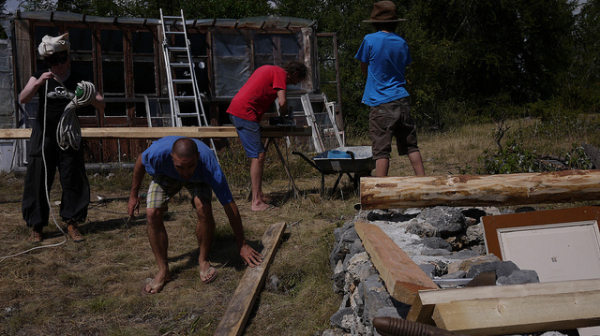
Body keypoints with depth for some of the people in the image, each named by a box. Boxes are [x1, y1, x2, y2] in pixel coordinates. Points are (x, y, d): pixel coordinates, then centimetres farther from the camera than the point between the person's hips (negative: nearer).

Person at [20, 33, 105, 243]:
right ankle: (36, 226, 10)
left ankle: (71, 223, 10)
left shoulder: (79, 81, 4)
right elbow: (22, 99, -11)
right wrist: (38, 83, -26)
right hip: (43, 137, -1)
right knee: (38, 180, 0)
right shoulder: (40, 78, 3)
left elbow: (101, 105, 0)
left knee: (73, 180, 0)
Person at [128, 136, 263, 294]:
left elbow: (230, 207, -32)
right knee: (152, 213, -20)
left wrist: (242, 245, -25)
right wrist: (133, 195, -5)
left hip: (198, 178, -1)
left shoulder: (210, 167, -42)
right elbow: (140, 162, -14)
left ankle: (203, 261, -4)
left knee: (204, 209, -30)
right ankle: (163, 271, -2)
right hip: (166, 174, 2)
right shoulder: (158, 152, -42)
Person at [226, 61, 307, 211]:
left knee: (258, 155, 12)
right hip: (245, 112, -10)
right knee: (258, 156, -11)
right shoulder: (280, 73, -4)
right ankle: (257, 202, -10)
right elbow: (282, 102, -15)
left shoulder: (269, 69, 24)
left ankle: (259, 196, 15)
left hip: (236, 109, 10)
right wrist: (284, 114, 6)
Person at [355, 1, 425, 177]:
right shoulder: (401, 42, 8)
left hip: (381, 103, -4)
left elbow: (364, 69, 6)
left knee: (381, 150, -4)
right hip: (401, 101, 5)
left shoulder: (370, 40, -5)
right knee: (411, 146, 11)